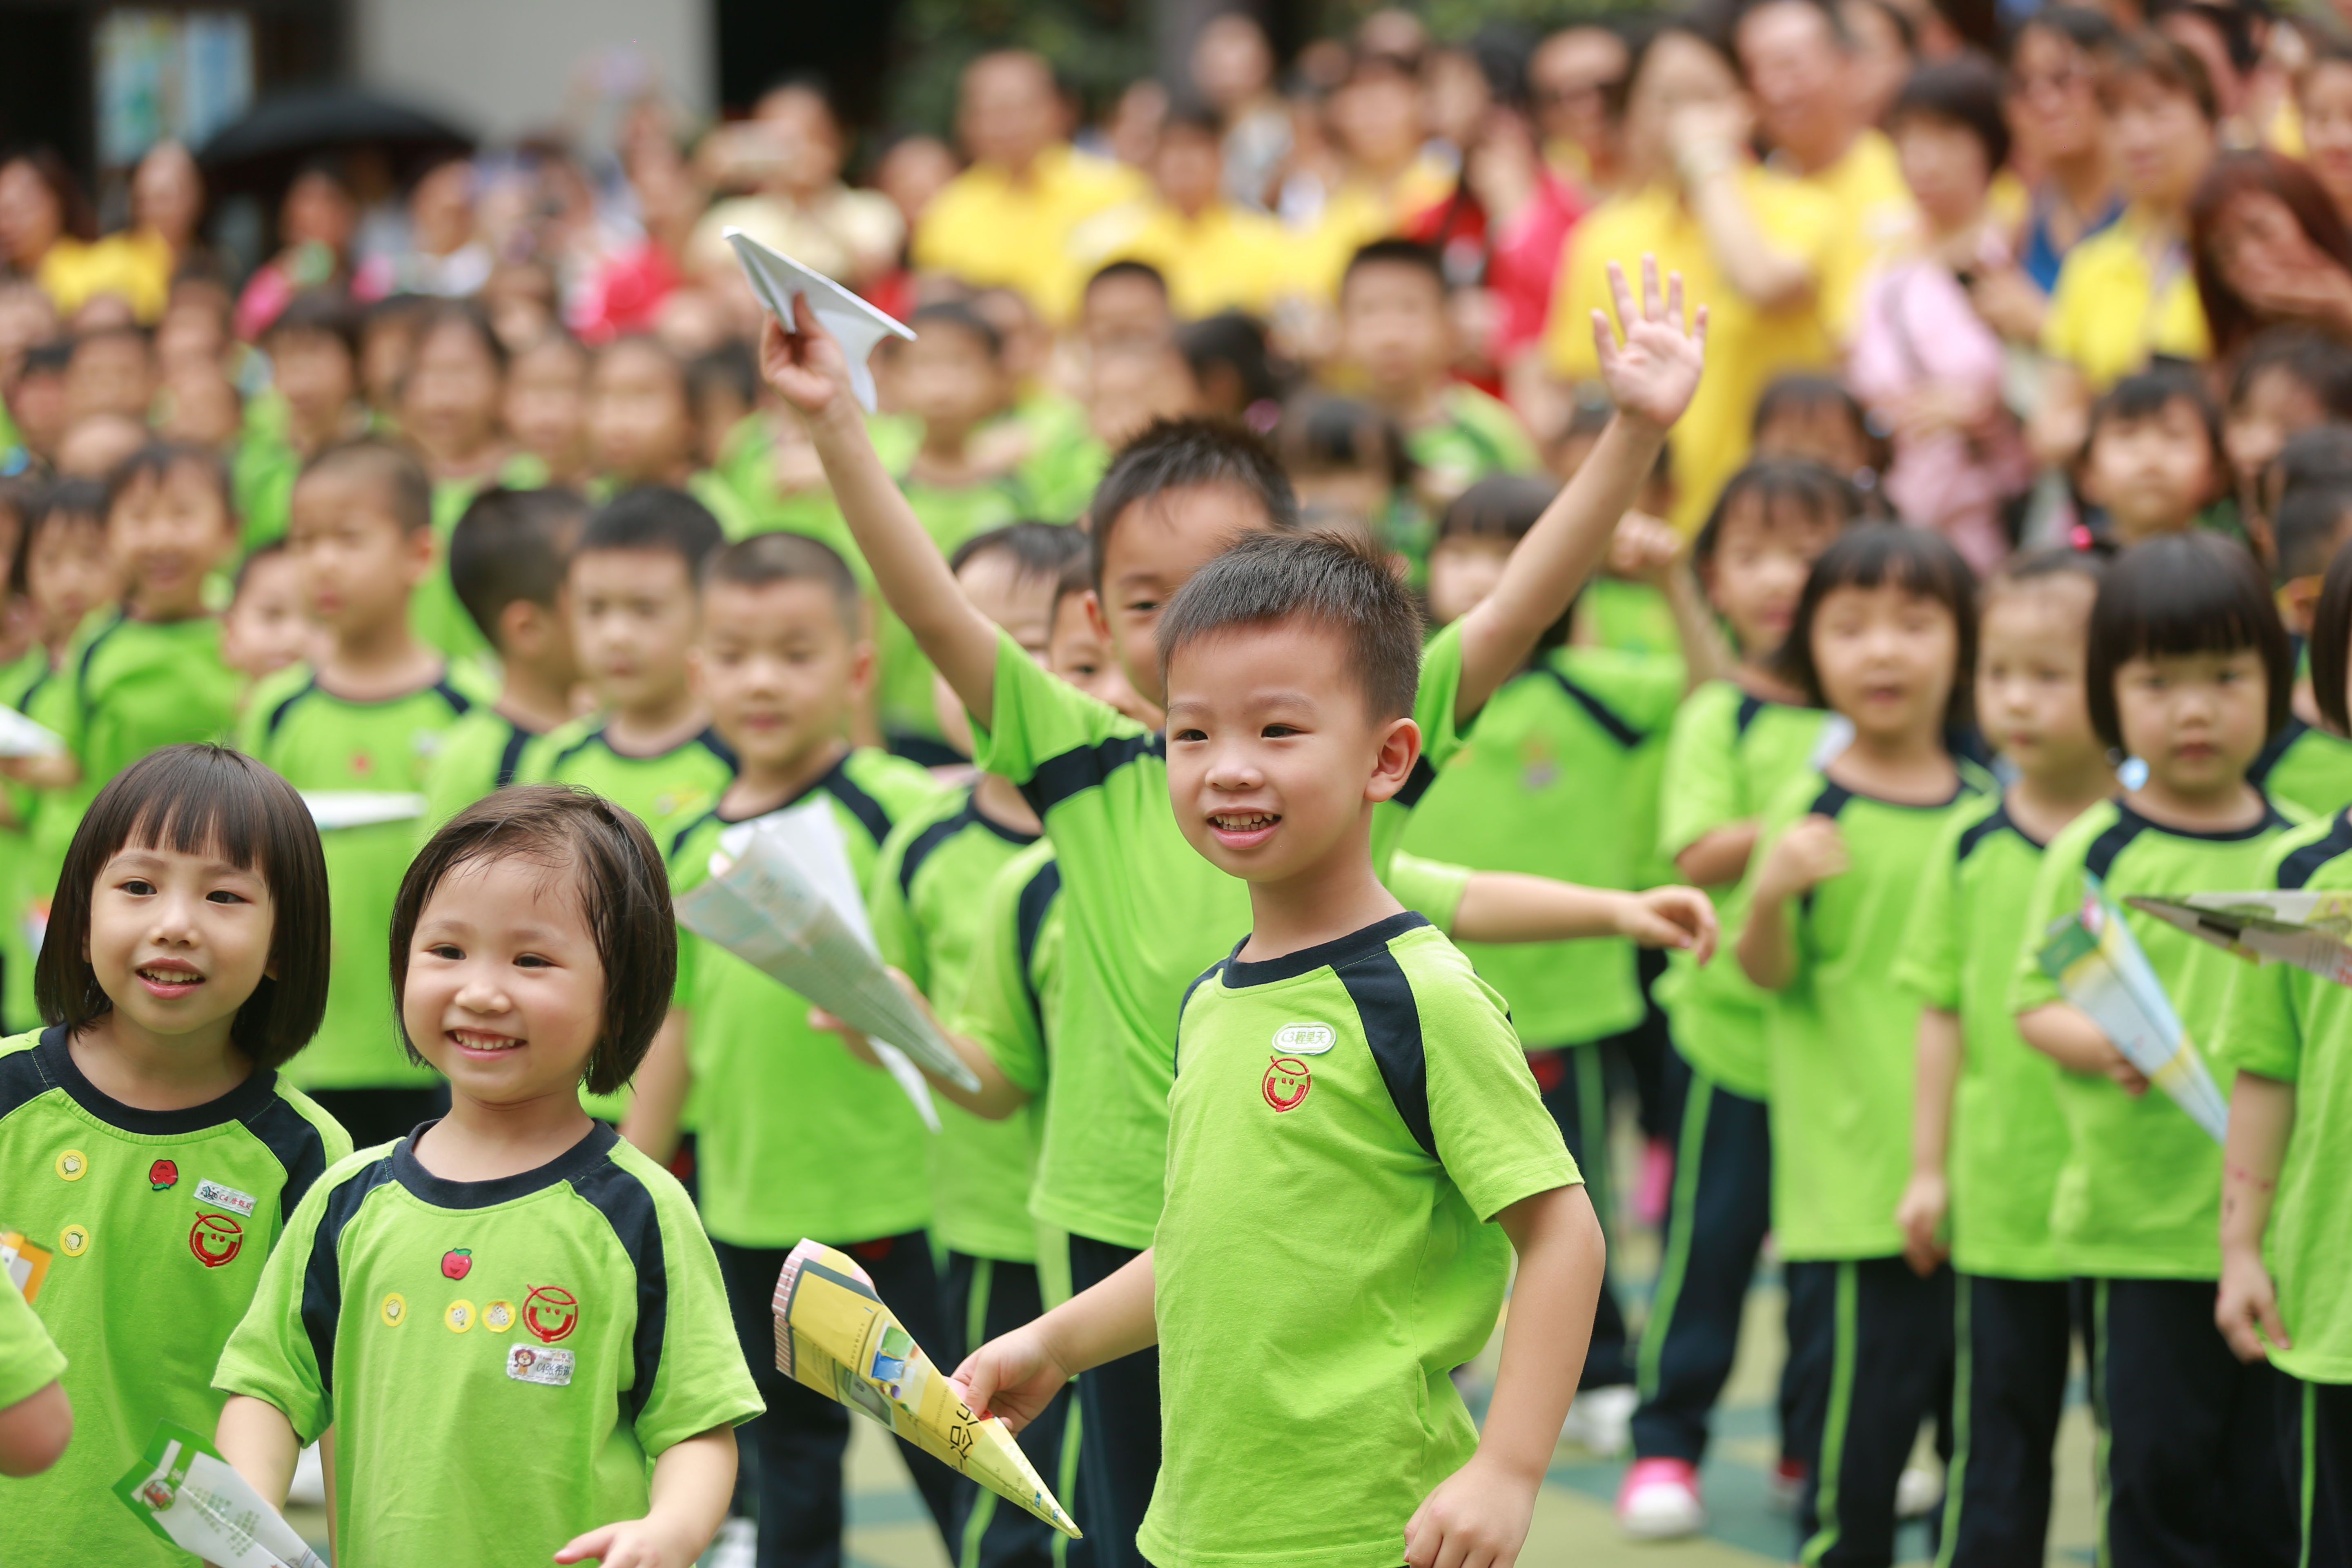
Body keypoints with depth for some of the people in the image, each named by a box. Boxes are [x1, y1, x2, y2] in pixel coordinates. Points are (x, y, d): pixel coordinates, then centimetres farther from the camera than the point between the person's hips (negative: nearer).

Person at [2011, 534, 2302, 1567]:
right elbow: (2033, 1000, -1)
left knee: (2271, 1483, 6)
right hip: (2140, 1219, -2)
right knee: (2157, 1465, 3)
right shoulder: (2092, 853, -1)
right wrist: (2102, 1043, -20)